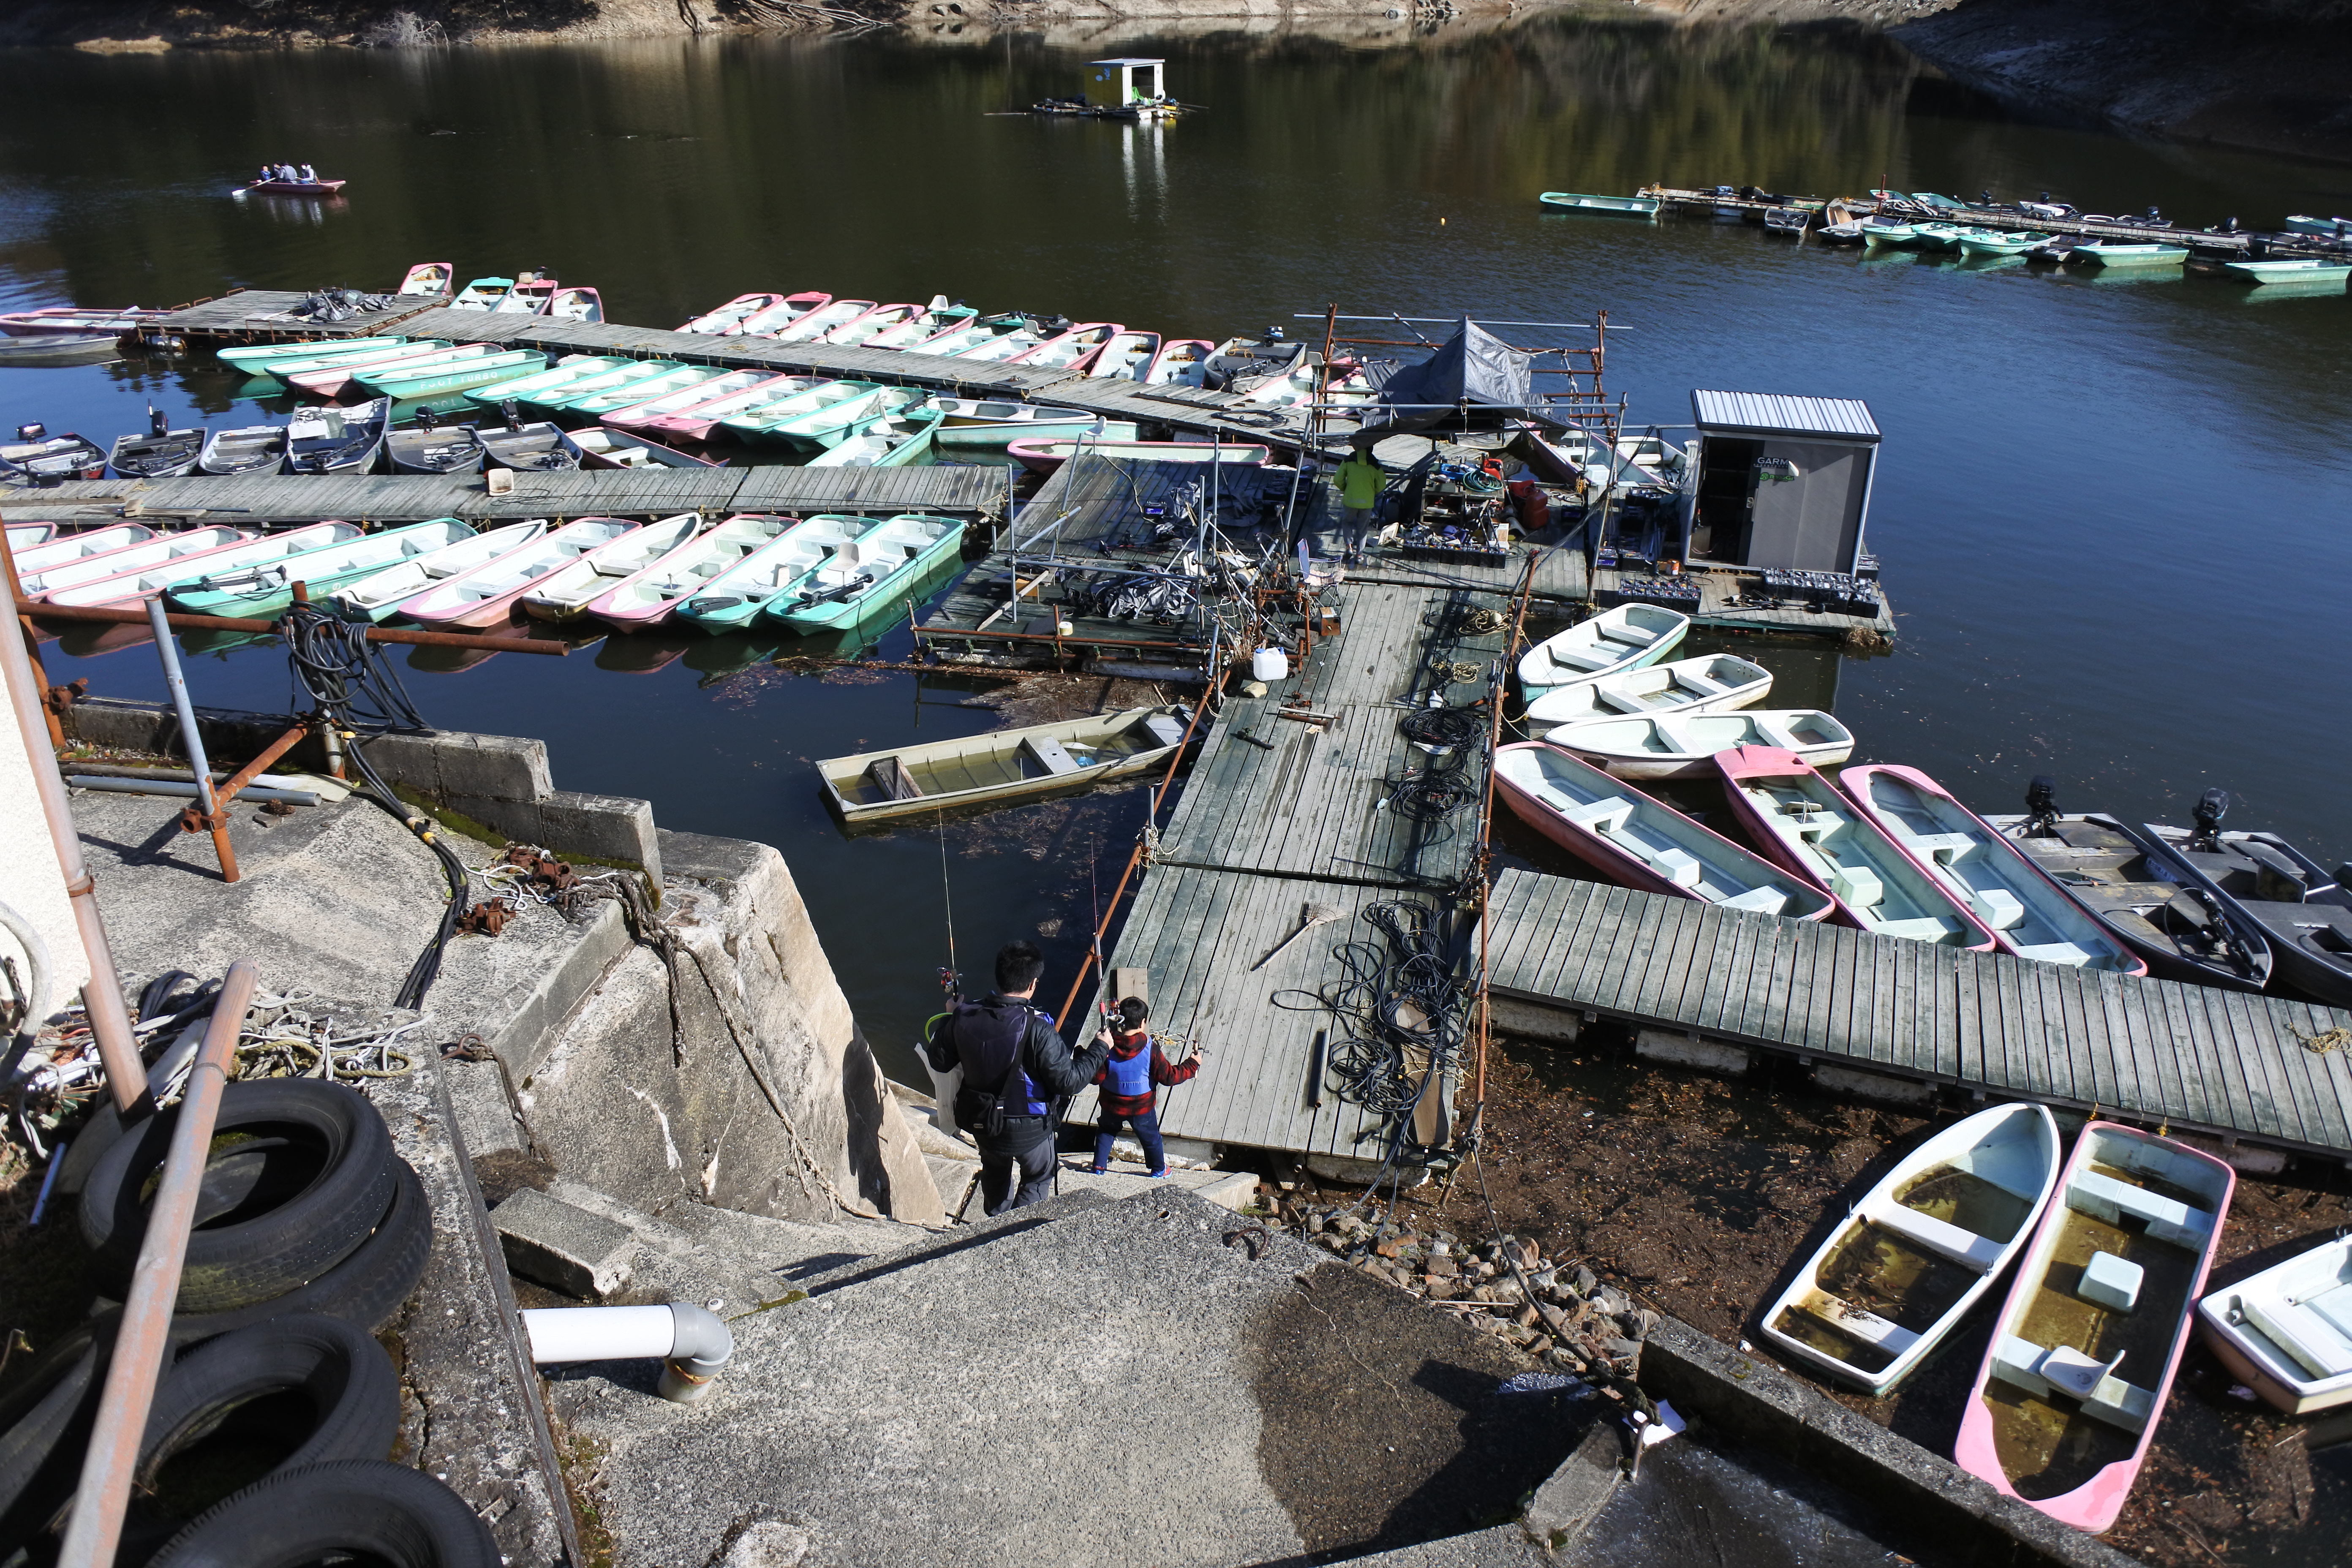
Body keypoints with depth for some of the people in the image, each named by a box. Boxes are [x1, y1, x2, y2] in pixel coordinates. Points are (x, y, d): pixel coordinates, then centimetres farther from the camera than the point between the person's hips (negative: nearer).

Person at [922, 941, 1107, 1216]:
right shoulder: (1036, 1030, -32)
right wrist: (1100, 1049, -11)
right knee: (1037, 1177, 26)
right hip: (1029, 1128, -5)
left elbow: (939, 1063, -1)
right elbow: (1069, 1081, -26)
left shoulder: (964, 1016, -17)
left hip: (981, 1121, 5)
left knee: (995, 1174, 33)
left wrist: (946, 1020, 15)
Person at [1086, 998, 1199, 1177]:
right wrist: (1192, 1064, -6)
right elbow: (1169, 1077, -18)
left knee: (1106, 1131, 28)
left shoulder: (1108, 1046, -19)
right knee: (1151, 1137, 22)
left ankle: (1099, 1166, 31)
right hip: (1142, 1106, -1)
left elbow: (1097, 1077, -15)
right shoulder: (1150, 1048, -23)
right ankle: (1159, 1169, 35)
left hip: (1112, 1104, 1)